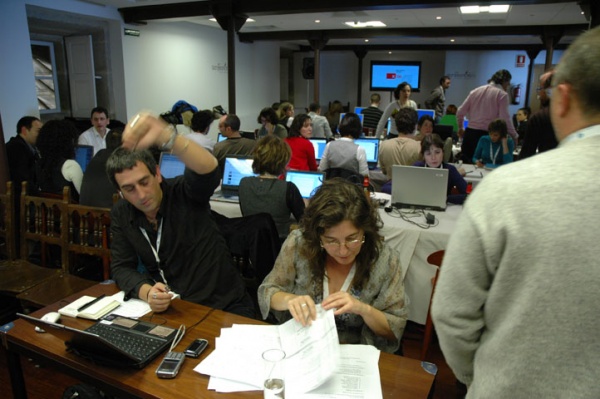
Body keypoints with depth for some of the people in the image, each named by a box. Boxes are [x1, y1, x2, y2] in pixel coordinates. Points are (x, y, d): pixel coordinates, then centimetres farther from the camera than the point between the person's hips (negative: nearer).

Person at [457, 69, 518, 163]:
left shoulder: (476, 91, 10)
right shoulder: (502, 94, -3)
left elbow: (460, 112, 9)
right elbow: (505, 119, -11)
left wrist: (460, 128, 25)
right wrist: (514, 136, 0)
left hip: (470, 134, 4)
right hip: (487, 135, -4)